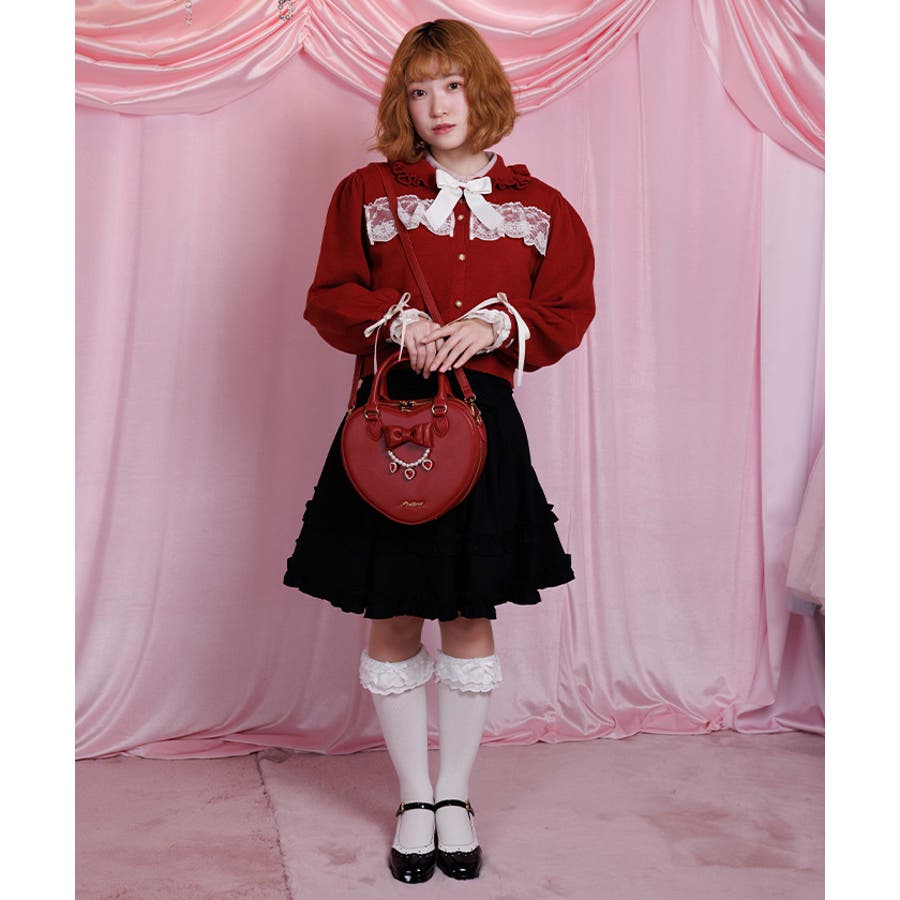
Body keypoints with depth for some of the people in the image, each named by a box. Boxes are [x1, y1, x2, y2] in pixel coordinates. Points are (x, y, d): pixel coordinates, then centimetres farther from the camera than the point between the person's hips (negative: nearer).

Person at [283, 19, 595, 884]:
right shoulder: (366, 193, 6)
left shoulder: (539, 208, 7)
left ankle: (455, 796, 26)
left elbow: (568, 312, 6)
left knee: (470, 619, 8)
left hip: (483, 423, 1)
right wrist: (396, 323, -13)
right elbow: (329, 299, 5)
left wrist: (496, 328, -11)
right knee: (393, 620, 5)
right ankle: (413, 799, 24)